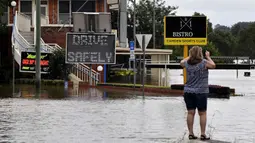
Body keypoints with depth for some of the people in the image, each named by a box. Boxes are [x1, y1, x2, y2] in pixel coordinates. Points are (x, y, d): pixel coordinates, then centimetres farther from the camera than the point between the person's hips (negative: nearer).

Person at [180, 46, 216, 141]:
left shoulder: (187, 63, 1)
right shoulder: (204, 63, -9)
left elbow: (182, 62, 24)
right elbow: (213, 65, 9)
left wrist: (190, 57, 32)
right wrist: (208, 57, 20)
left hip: (188, 91, 4)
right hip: (200, 92, -4)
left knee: (190, 113, 6)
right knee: (202, 113, 3)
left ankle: (191, 133, 8)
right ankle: (203, 134, 3)